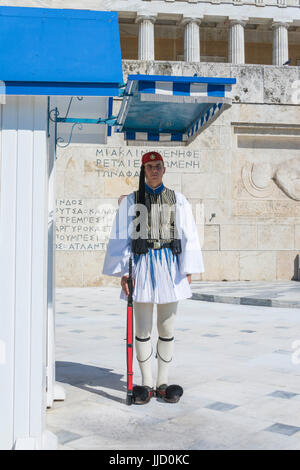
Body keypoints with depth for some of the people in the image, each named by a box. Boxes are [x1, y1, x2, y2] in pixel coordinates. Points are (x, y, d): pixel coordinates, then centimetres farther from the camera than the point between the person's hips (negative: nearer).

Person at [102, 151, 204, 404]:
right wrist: (122, 271, -3)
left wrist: (188, 271, -1)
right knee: (143, 329, 3)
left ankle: (163, 383, 19)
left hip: (170, 266, 1)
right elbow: (121, 238, 4)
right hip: (142, 264, -1)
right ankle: (147, 384, 15)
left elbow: (188, 236, 5)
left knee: (167, 329, 7)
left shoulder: (178, 200, 7)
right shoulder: (131, 201, 5)